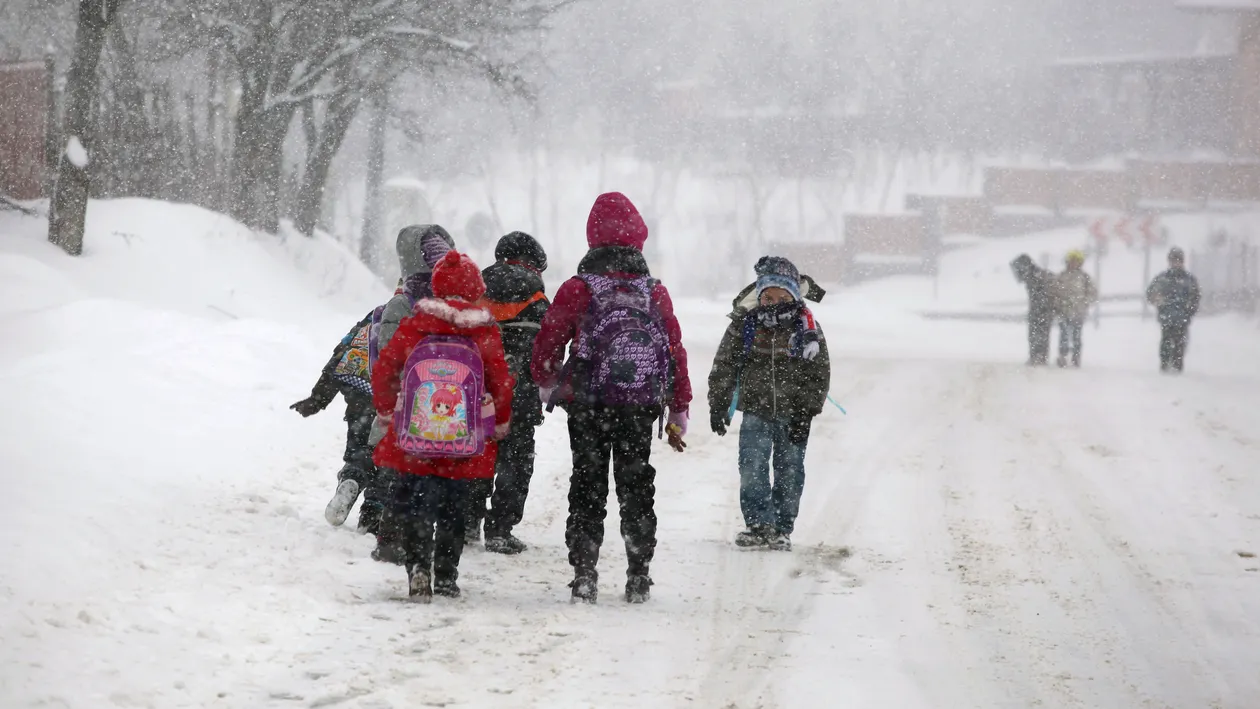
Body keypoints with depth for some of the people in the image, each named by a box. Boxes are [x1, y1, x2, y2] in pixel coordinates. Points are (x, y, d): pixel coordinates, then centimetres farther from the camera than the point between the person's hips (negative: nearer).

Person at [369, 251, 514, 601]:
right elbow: (502, 382, 2)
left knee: (412, 502, 7)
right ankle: (446, 576, 15)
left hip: (413, 440, 0)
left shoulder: (412, 327, -2)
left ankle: (418, 565, -12)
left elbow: (383, 370, 5)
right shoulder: (485, 333, -4)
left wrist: (386, 411, 22)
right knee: (451, 507, 14)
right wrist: (500, 425, 18)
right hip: (464, 444, 0)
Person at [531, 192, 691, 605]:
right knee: (637, 487, 11)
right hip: (641, 407, 2)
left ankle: (584, 575, 1)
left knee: (588, 487, 6)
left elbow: (547, 343, -2)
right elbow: (676, 351, 6)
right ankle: (638, 577, 11)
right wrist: (678, 415, 15)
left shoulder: (578, 289, -6)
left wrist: (546, 384, 20)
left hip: (587, 405, -2)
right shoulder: (655, 293, 2)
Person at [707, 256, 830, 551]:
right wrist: (718, 405, -1)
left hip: (793, 415, 0)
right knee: (752, 470, -8)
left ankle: (782, 529, 12)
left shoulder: (807, 329, -2)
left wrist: (806, 413, -6)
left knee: (789, 472, 4)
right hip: (756, 411, 0)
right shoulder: (744, 325, -2)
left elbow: (820, 374, 1)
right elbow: (724, 367, 4)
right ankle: (759, 525, -1)